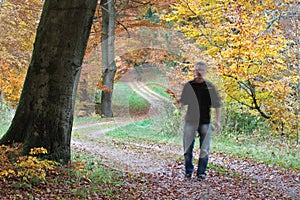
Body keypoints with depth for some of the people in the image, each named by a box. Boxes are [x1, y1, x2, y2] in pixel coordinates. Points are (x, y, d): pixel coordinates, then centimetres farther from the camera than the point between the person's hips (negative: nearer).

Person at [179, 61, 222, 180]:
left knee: (204, 149, 1)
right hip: (190, 121, 1)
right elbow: (183, 101, 10)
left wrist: (218, 120, -2)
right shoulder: (188, 85, 5)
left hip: (205, 122, 0)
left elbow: (217, 104, 5)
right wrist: (181, 105, -14)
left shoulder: (209, 86, 3)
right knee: (187, 148, 3)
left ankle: (201, 172, 10)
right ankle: (188, 171, 17)